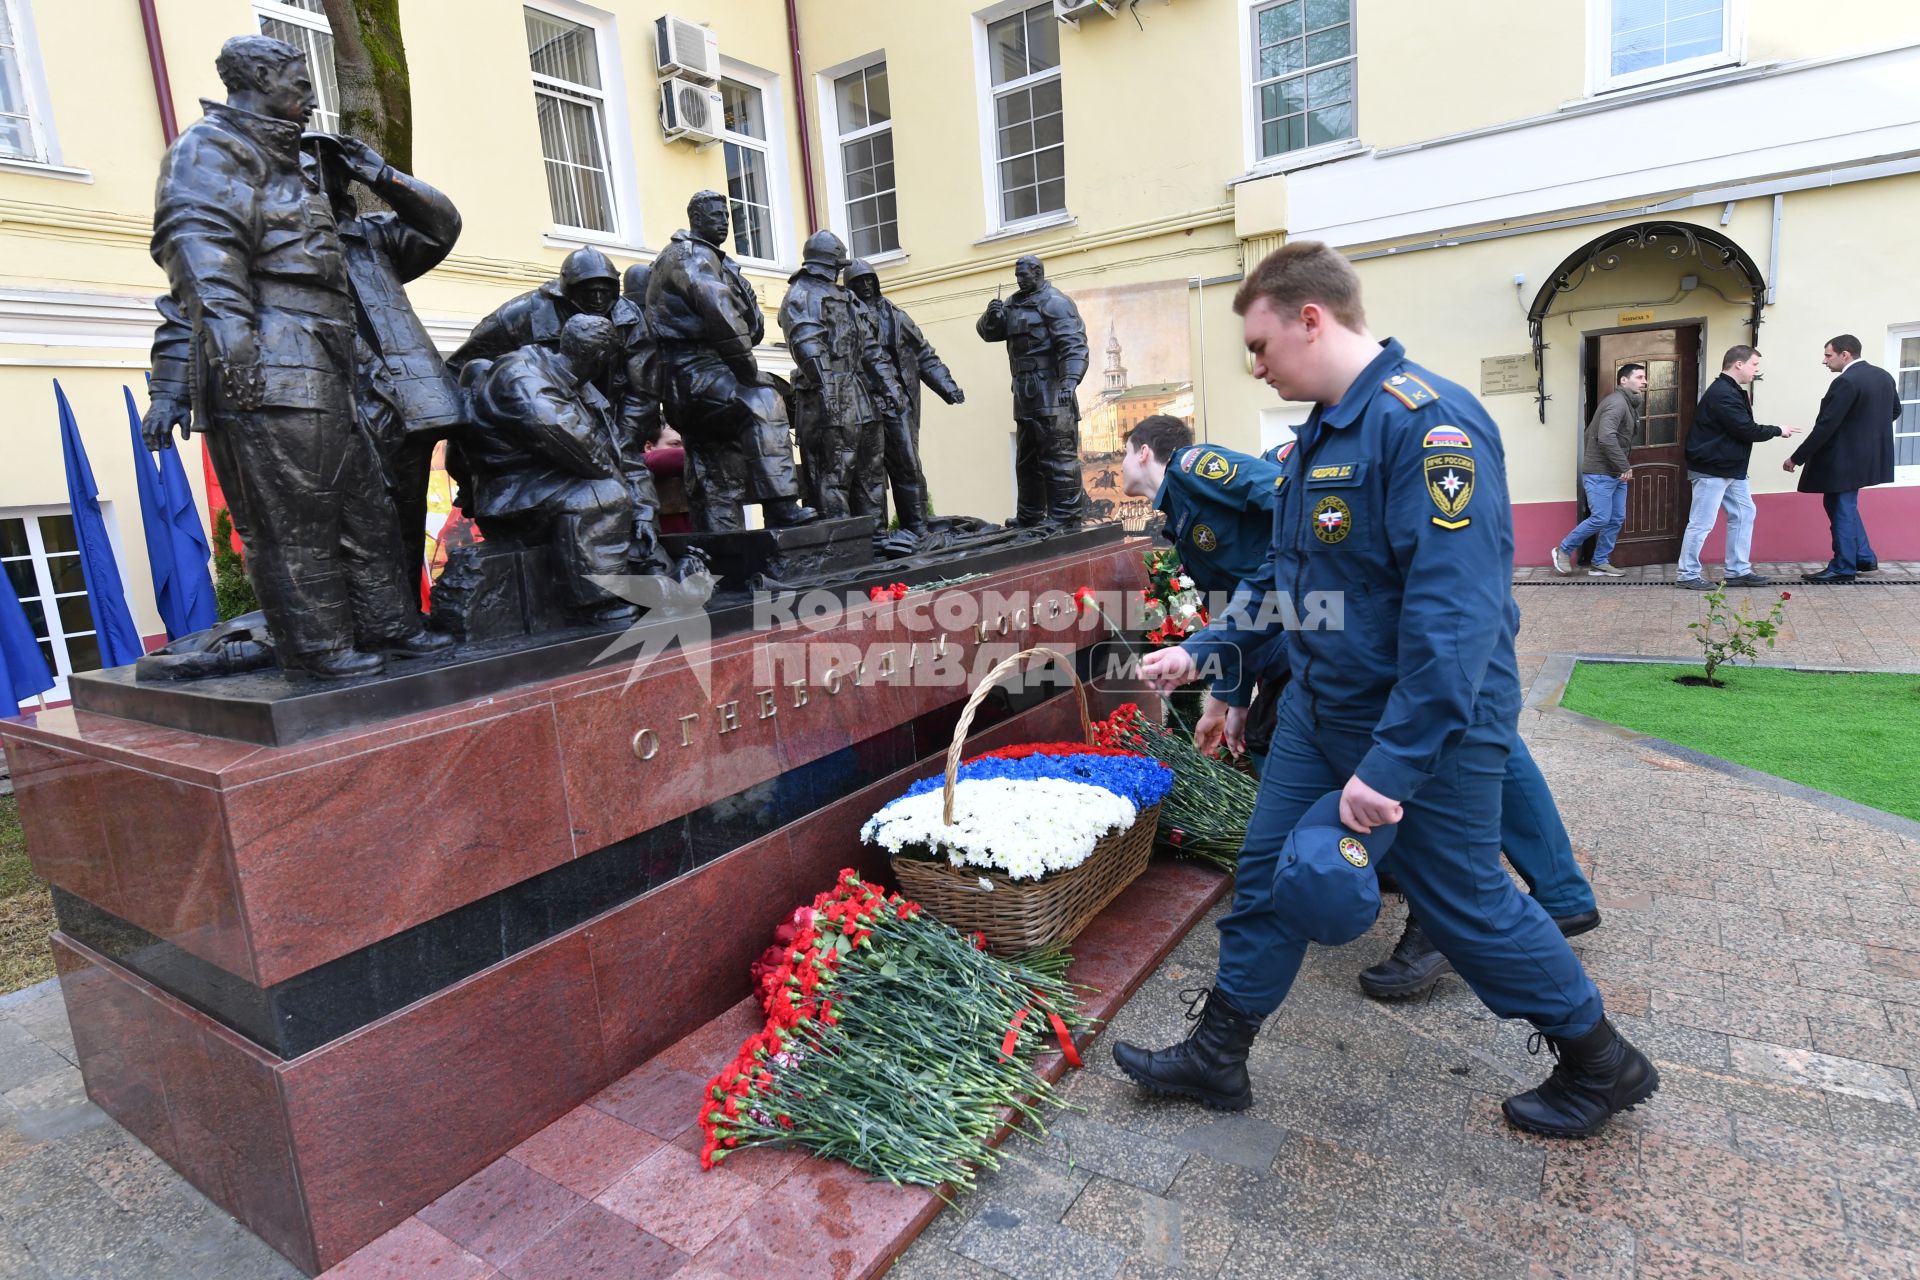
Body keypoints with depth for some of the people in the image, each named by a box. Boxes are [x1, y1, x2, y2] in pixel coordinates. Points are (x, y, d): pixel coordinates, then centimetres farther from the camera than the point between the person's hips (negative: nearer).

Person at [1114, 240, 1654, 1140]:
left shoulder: (1428, 422, -22)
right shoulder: (1322, 432, 8)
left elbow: (1457, 612, -29)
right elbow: (1282, 575, 18)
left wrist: (1390, 767, -29)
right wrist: (1201, 652, 10)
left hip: (1427, 727, -8)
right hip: (1321, 706, 9)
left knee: (1465, 902, 9)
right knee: (1269, 876, 12)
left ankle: (1601, 1064, 37)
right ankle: (1215, 1058, 28)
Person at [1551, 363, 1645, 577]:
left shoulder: (1630, 404, 17)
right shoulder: (1616, 403, -16)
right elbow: (1605, 438, -29)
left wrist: (1623, 467, 5)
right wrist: (1625, 466, -22)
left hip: (1616, 473, 10)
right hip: (1599, 473, -10)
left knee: (1617, 519, 7)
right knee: (1600, 519, -10)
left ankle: (1600, 564, 13)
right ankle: (1563, 550, 7)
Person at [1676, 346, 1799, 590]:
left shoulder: (1731, 391, 15)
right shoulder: (1722, 394, -19)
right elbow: (1747, 430, -17)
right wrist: (1778, 431, -5)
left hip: (1731, 468, 11)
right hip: (1711, 469, -11)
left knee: (1744, 514, 12)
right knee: (1702, 522, -6)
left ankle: (1738, 571, 18)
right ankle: (1687, 575, 2)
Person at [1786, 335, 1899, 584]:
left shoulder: (1846, 382, -21)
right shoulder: (1884, 376, 9)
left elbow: (1825, 426, -22)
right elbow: (1895, 410, 21)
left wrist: (1796, 458, -17)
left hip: (1845, 459, -9)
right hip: (1868, 455, 9)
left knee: (1841, 510, 0)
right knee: (1845, 507, 22)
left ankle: (1842, 570, 6)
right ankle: (1864, 557, 26)